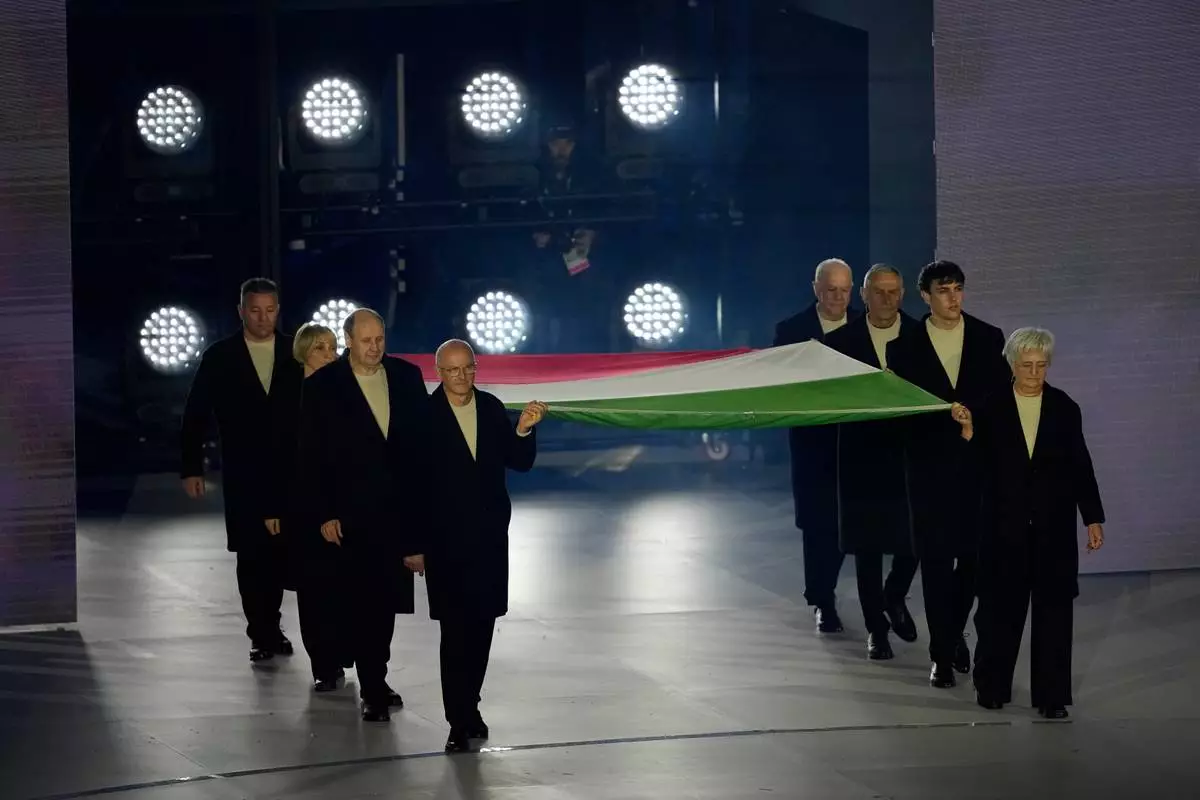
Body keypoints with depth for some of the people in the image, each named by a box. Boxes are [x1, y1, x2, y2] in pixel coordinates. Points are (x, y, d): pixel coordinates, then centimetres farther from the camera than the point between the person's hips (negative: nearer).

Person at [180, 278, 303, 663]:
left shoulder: (296, 355, 5)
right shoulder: (219, 357, 3)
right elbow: (196, 415, 4)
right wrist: (191, 467, -1)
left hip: (290, 472, 1)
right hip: (243, 475, -1)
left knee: (279, 552, 1)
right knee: (251, 555, 0)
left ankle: (268, 628, 19)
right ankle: (262, 634, 7)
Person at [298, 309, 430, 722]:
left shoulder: (407, 377, 5)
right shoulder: (323, 386, -4)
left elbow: (425, 440, 7)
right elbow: (312, 456, -3)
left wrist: (424, 504, 2)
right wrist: (324, 513, -8)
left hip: (401, 508, 4)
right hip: (355, 513, -4)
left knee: (388, 598, 11)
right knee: (365, 599, -5)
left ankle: (375, 681, 24)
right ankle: (373, 691, 0)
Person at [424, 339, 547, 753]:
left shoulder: (492, 408, 5)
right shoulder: (425, 415, -10)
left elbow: (520, 462, 5)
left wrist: (523, 430, -14)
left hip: (490, 535, 5)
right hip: (446, 539, -5)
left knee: (481, 625, 12)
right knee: (455, 629, -5)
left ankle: (469, 706, 26)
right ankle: (460, 722, -3)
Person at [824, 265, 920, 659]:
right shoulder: (841, 340, 1)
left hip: (910, 452, 0)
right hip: (862, 454, 0)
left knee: (914, 538, -1)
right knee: (867, 544, 4)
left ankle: (894, 598, 29)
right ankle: (876, 627, 15)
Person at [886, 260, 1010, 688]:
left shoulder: (989, 339, 5)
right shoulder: (904, 347, 2)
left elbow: (1004, 396, 4)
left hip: (979, 463, 1)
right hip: (930, 466, -1)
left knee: (974, 555, 5)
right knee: (936, 560, -2)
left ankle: (953, 632, 29)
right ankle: (943, 654, 5)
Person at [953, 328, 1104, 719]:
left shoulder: (1064, 408, 1)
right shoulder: (991, 408, -1)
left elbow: (1080, 467, 4)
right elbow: (980, 468, -5)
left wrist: (1093, 518, 2)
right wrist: (968, 430, -21)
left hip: (1054, 525, 0)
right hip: (1005, 524, 0)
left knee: (1053, 607, 1)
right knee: (1001, 606, 8)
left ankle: (1051, 695, 6)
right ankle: (992, 686, 23)